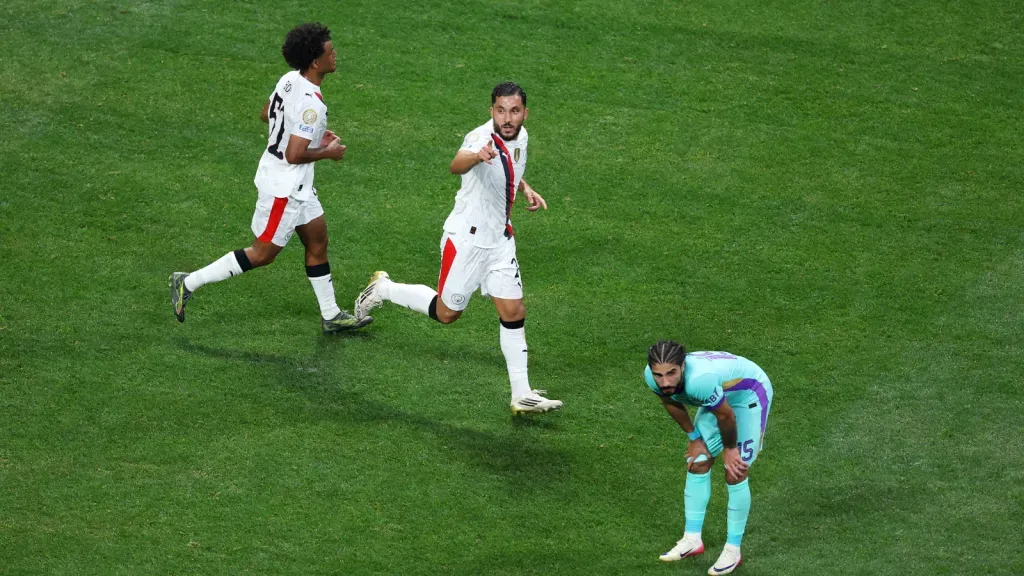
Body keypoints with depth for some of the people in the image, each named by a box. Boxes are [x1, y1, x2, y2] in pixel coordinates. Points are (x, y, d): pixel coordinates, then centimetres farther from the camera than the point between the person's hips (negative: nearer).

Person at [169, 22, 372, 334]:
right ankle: (189, 283, 10)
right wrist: (328, 153, -12)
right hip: (284, 188, -10)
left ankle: (331, 316, 28)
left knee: (317, 241, 17)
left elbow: (266, 114, 15)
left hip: (297, 186, 10)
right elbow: (294, 155, -29)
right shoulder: (310, 104, -29)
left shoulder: (289, 80, -1)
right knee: (263, 253, 4)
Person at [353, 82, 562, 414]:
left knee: (513, 312, 2)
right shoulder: (481, 137, -27)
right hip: (466, 239, -7)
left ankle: (522, 395, 8)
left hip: (500, 239, 7)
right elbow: (457, 165, -51)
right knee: (446, 312, 7)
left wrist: (526, 190, 7)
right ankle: (383, 289, 30)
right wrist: (477, 156, -73)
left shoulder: (520, 136, 0)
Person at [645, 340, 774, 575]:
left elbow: (726, 416, -27)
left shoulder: (700, 380, -46)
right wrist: (695, 438, 5)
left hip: (750, 394, -7)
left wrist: (730, 449, -10)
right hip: (720, 395, 7)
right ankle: (692, 539, 19)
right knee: (697, 465, 6)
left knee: (735, 475, -5)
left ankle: (733, 550, 7)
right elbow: (671, 403, 0)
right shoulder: (651, 377, -25)